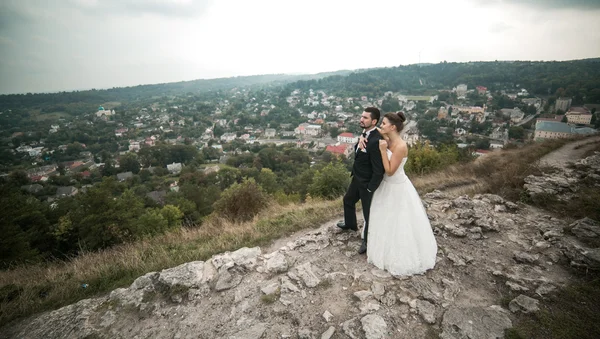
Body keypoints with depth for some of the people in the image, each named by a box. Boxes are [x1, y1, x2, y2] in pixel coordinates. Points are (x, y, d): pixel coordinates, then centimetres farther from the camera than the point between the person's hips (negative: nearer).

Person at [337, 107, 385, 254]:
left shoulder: (376, 141, -31)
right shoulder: (366, 133, -2)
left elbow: (378, 170, -28)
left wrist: (370, 190, -18)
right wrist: (360, 140, -23)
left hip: (367, 183, -9)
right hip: (357, 178, 9)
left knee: (368, 212, 13)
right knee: (348, 200, 29)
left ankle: (367, 240, 38)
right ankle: (350, 224, 58)